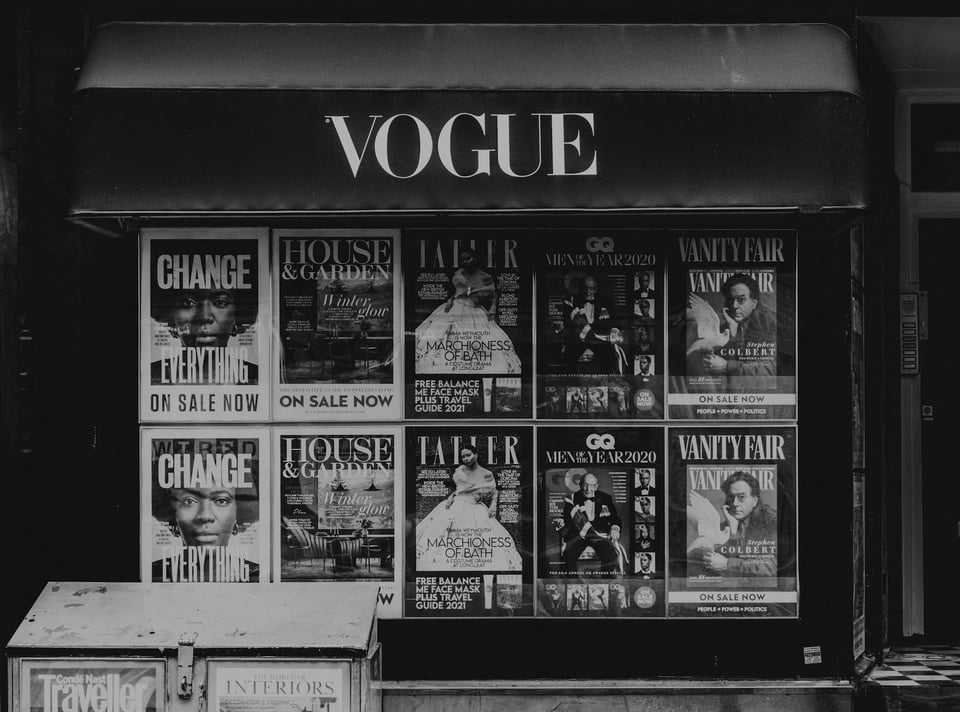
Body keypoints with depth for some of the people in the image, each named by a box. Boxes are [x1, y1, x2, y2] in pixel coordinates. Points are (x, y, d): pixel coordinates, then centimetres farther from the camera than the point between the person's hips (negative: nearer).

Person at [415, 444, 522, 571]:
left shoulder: (486, 474, 3)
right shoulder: (460, 471, 9)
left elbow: (493, 493, 6)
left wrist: (493, 505, -11)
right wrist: (451, 497, 1)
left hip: (477, 510, -1)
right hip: (457, 504, 1)